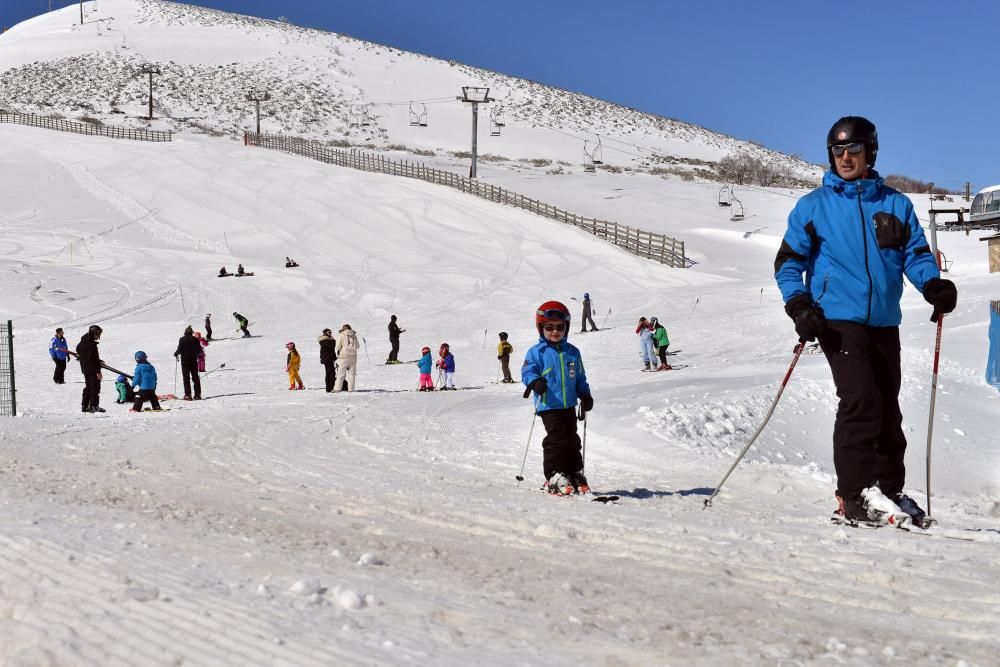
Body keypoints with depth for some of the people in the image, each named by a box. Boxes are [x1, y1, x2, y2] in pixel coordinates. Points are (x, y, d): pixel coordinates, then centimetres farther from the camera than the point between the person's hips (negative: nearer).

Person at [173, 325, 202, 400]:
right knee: (195, 377, 10)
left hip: (185, 361, -2)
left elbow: (179, 350, -11)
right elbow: (199, 351, -2)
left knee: (186, 378, 2)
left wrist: (176, 354, 10)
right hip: (194, 360, 2)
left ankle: (188, 395, -3)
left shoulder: (182, 339, -9)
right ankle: (197, 394, 7)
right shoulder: (195, 339, -3)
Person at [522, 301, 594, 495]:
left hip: (569, 405, 5)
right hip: (549, 405, -5)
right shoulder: (536, 352, -2)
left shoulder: (572, 352, 12)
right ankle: (554, 477, -3)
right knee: (556, 439, -10)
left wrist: (585, 394, 8)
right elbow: (527, 371, -7)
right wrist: (535, 382, -28)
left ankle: (574, 474, 20)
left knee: (572, 440, 10)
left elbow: (579, 377, 19)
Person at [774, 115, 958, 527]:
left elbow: (915, 254, 11)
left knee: (888, 409, 7)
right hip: (838, 319, -4)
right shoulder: (813, 206, 6)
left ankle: (889, 490, 16)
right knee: (860, 399, -17)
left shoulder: (896, 205, 12)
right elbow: (788, 261, 6)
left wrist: (933, 285, -11)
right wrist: (798, 304, -10)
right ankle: (856, 494, -13)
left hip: (884, 323, 4)